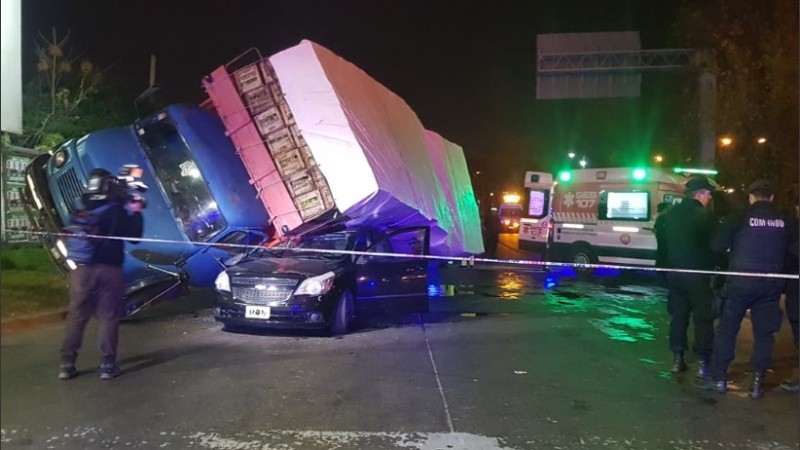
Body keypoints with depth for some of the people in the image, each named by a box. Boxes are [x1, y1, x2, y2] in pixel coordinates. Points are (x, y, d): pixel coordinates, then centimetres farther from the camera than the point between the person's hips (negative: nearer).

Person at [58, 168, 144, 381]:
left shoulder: (79, 206, 5)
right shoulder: (117, 209, -6)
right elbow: (134, 236, -2)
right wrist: (136, 212, 9)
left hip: (82, 267, 3)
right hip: (109, 268, -3)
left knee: (76, 315, 9)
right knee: (108, 317, 3)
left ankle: (66, 364, 10)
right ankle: (107, 365, 3)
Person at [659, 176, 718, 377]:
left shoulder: (671, 214, 7)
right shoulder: (705, 215, -12)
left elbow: (663, 240, 10)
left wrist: (666, 267, 15)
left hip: (675, 273, 6)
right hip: (698, 274, -5)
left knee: (678, 316, 13)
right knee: (703, 319, 3)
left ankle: (678, 359, 16)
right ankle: (703, 362, 5)